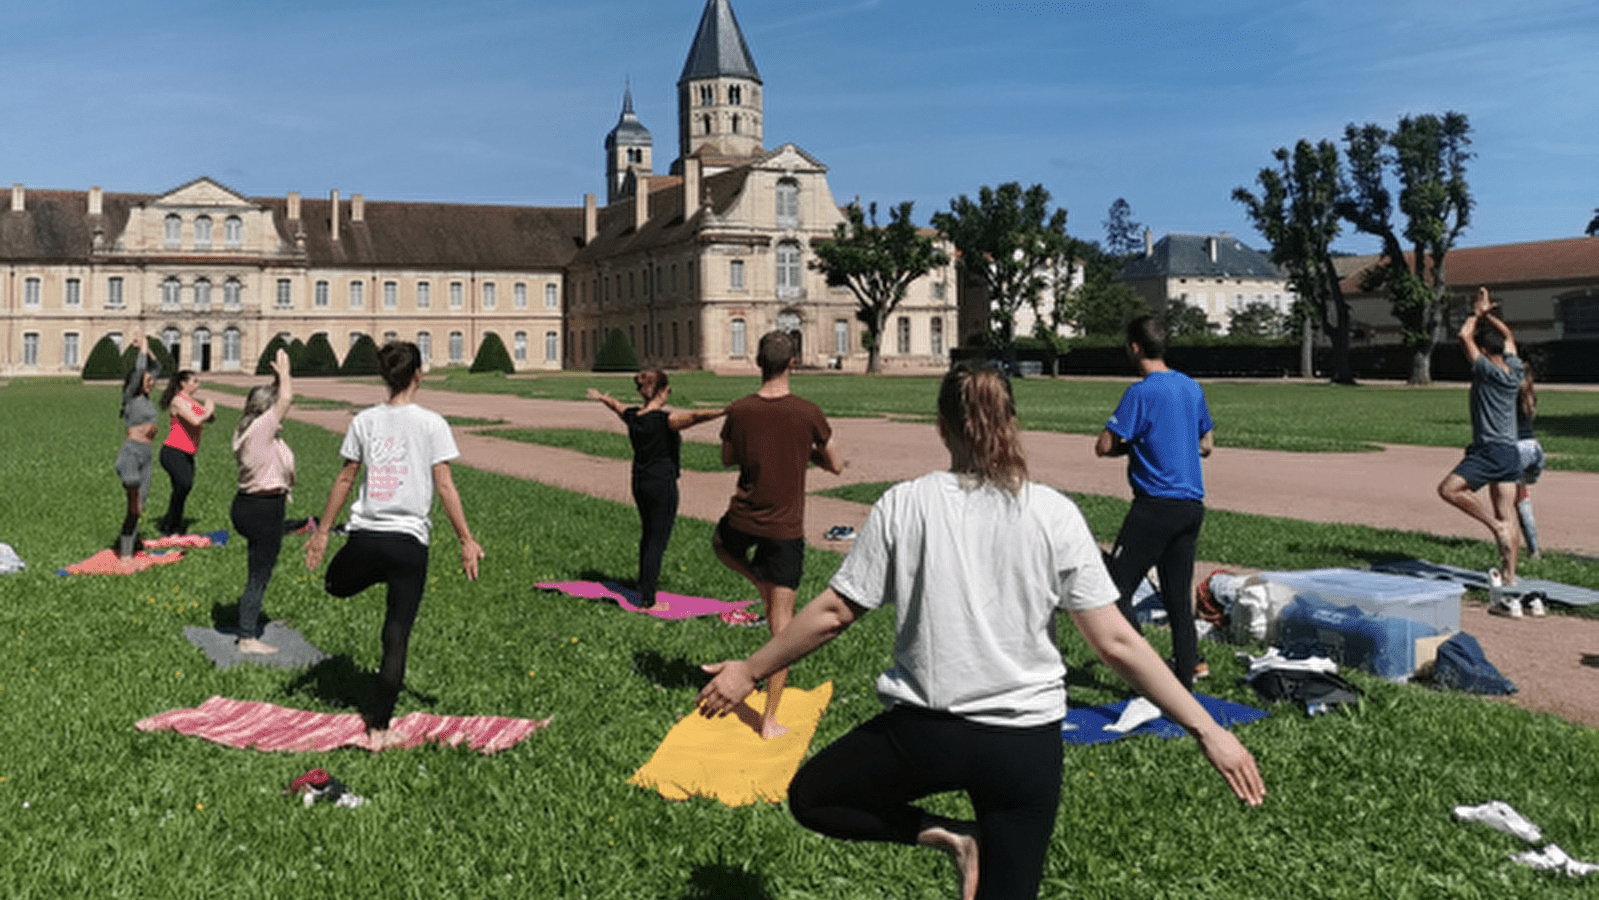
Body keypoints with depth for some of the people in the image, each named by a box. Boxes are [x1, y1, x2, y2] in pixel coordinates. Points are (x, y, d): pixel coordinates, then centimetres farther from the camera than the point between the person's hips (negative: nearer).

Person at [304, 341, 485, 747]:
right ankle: (379, 727, 9)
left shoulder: (365, 420, 4)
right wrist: (466, 540, 0)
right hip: (409, 540, -2)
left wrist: (323, 531, 18)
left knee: (336, 586, 39)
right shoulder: (431, 423, -5)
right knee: (397, 638, 6)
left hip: (365, 535, 2)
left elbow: (345, 479, 9)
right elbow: (444, 487, -6)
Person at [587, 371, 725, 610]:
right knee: (658, 541, -1)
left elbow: (616, 405, 25)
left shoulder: (631, 416, 3)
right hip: (662, 485, -8)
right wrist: (727, 412, -43)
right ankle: (647, 601, 2)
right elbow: (696, 416, -34)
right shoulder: (665, 420, -20)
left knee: (647, 535, 24)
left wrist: (601, 397, 46)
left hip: (639, 483, 8)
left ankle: (645, 584, 39)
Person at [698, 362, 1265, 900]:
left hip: (924, 730, -1)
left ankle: (941, 834, 4)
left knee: (809, 797, 22)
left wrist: (750, 671, 13)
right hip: (1026, 741, 1)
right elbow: (1114, 642, -7)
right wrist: (1207, 730, 1)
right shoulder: (1054, 514, -5)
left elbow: (834, 614, -1)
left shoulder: (904, 505, -6)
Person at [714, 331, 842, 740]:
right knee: (782, 626, 5)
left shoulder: (738, 411, -6)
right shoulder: (808, 413, -12)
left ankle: (760, 582, 17)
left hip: (744, 519, 2)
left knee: (720, 541, 40)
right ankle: (770, 720, 8)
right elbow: (835, 465, 2)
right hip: (786, 528, -2)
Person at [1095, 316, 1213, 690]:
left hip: (1155, 505, -7)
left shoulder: (1142, 391, -12)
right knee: (1178, 594, 13)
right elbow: (1206, 445, 21)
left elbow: (1104, 446, -14)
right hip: (1192, 504, 8)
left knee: (1116, 587, 0)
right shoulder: (1193, 387, 11)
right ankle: (1186, 671, 16)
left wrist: (1130, 446, 5)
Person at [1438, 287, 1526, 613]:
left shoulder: (1488, 371, -12)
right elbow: (1508, 336, 26)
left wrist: (1477, 314, 5)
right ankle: (1509, 585, 9)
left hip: (1490, 451, -8)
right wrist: (1488, 314, 24)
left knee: (1448, 488, -11)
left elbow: (1464, 336, -10)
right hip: (1511, 452, 8)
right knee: (1508, 516, 7)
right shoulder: (1514, 371, 8)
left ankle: (1496, 525, -13)